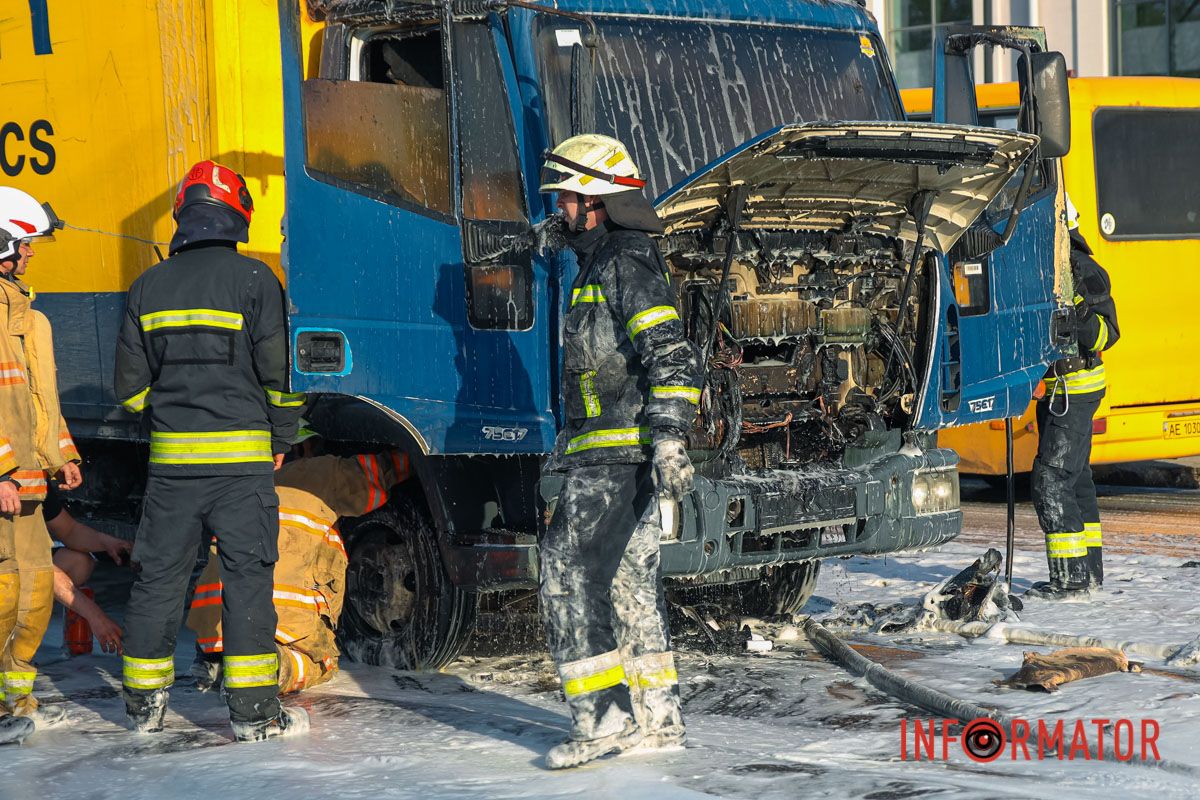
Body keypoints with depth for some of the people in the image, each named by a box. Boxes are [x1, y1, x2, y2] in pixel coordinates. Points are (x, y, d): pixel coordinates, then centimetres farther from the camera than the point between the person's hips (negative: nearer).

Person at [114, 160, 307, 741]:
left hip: (170, 455, 4)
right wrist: (279, 440, 7)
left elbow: (130, 385, 10)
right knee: (247, 575, 0)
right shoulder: (253, 279, -5)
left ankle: (144, 704, 18)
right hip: (240, 455, -4)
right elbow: (279, 370, -6)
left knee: (159, 574, 11)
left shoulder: (148, 287, 7)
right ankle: (253, 711, -2)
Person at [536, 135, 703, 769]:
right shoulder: (598, 267, 21)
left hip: (620, 454, -11)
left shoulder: (631, 267, -12)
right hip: (605, 451, 11)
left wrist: (668, 443, -27)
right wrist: (568, 444, 30)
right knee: (629, 579, 12)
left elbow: (672, 359, -21)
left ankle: (603, 717, -12)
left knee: (569, 573, -12)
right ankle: (656, 716, 17)